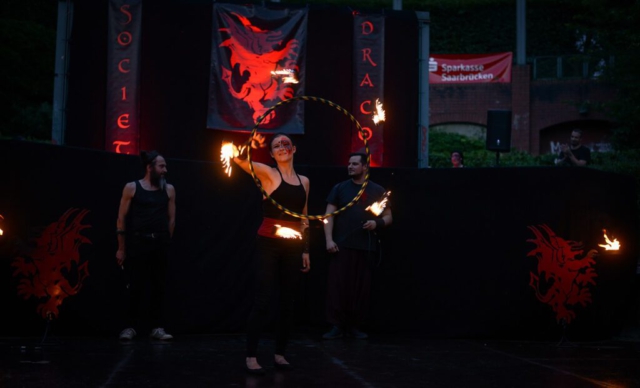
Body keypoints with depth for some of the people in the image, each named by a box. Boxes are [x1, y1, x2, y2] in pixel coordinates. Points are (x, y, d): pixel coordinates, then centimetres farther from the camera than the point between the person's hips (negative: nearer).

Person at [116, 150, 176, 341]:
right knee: (135, 286, -2)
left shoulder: (169, 189, 8)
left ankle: (157, 328, 10)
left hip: (160, 244, 3)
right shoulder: (132, 188, 0)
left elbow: (171, 219, 12)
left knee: (158, 287, 4)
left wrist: (165, 240, 7)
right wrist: (121, 248, -2)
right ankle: (131, 327, 7)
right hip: (137, 242, -3)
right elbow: (122, 219, 0)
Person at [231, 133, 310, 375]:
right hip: (269, 243, -5)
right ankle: (251, 357, -4)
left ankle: (280, 354, 18)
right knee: (264, 299, -9)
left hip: (294, 246, 5)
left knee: (288, 301, 7)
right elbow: (239, 158, -16)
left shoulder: (304, 181, 13)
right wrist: (250, 145, -34)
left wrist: (306, 250, 15)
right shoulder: (268, 173, -1)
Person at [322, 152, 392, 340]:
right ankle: (337, 326, 0)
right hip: (341, 245, -1)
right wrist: (329, 239, -7)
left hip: (366, 247, 1)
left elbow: (388, 217, 11)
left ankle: (355, 326, 13)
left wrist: (377, 223, -11)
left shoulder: (377, 190, 9)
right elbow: (329, 215, 4)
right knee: (337, 286, -5)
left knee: (361, 288, 3)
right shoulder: (339, 188, 8)